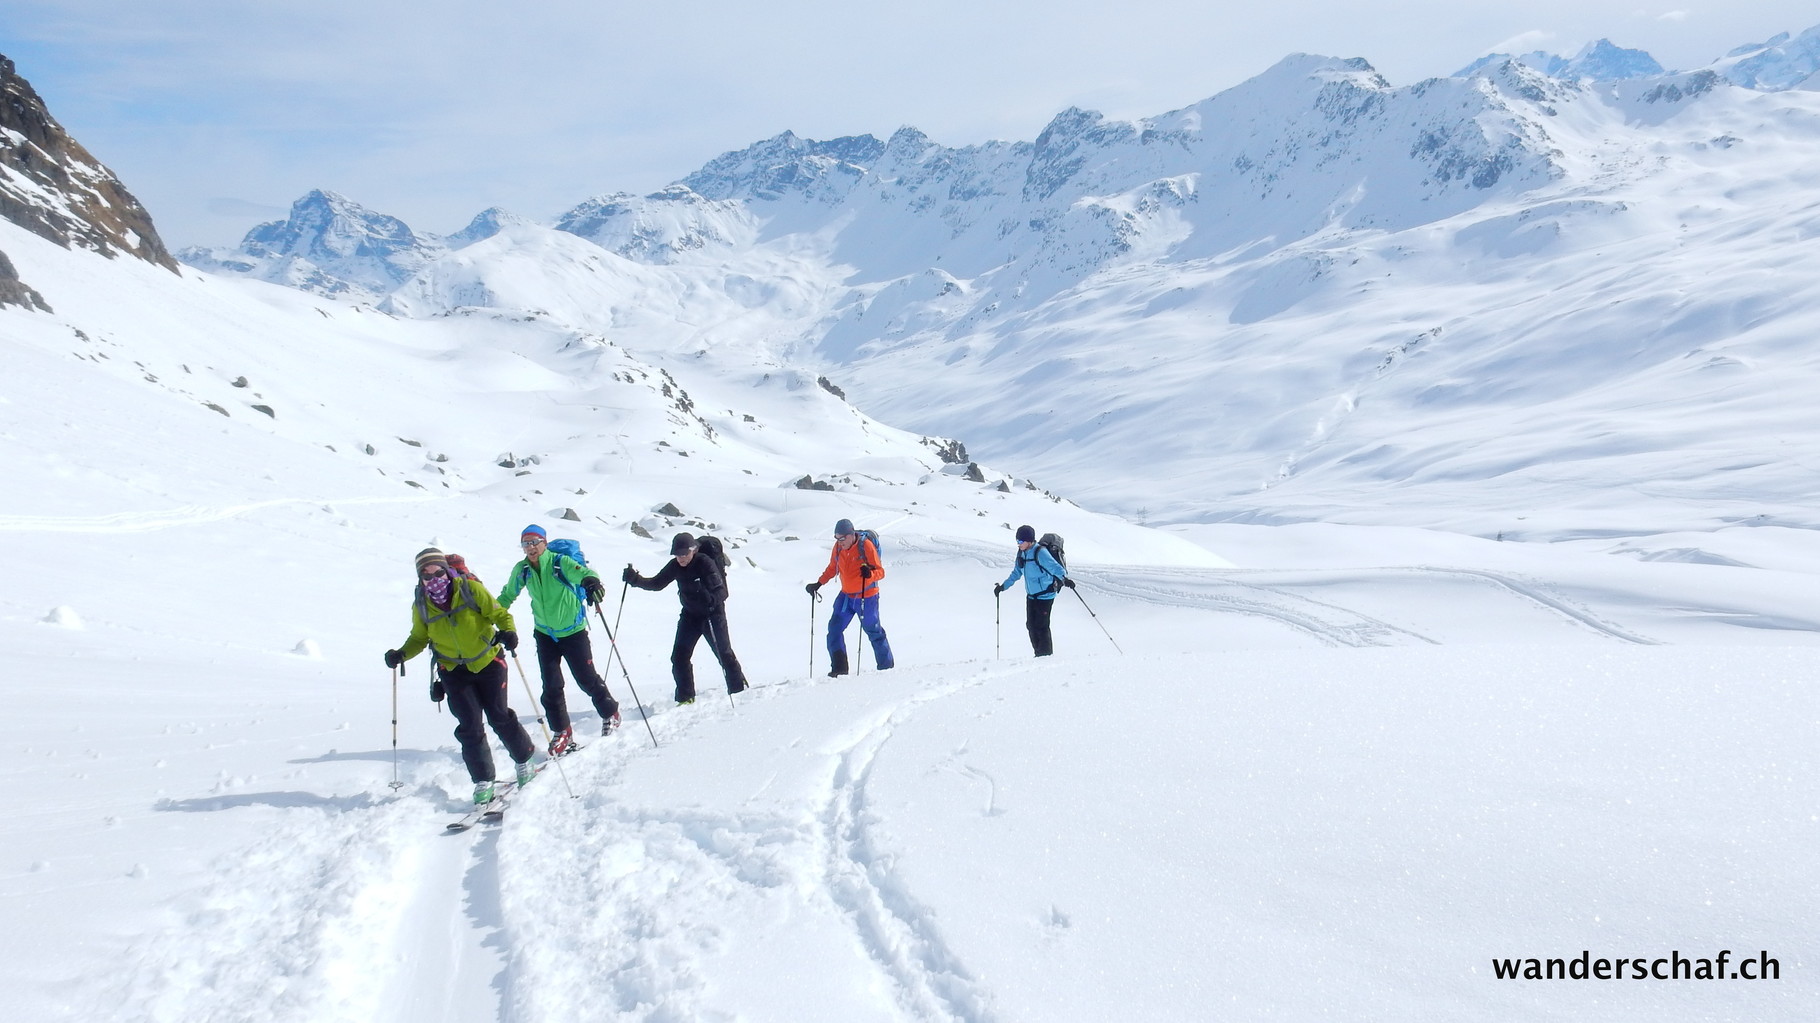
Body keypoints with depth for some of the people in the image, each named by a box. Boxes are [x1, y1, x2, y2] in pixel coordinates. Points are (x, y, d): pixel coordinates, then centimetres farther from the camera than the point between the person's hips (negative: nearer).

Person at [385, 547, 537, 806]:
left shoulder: (470, 589, -14)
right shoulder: (421, 605, -5)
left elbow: (499, 613, -9)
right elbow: (419, 638, 9)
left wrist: (508, 631, -30)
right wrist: (402, 654, -10)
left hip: (488, 662, -2)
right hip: (454, 670, 2)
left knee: (499, 717, 1)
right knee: (469, 726, -4)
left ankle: (524, 761, 25)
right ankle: (483, 782, 7)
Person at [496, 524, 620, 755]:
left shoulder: (560, 562, -20)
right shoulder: (521, 570, -6)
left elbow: (582, 572, -39)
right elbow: (507, 596, 11)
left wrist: (592, 581, -61)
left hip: (573, 632, -4)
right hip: (545, 634, 4)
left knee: (587, 679, 5)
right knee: (551, 686, 0)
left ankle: (610, 713, 31)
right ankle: (562, 732, 15)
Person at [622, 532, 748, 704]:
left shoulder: (705, 563, -22)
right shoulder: (675, 567, -5)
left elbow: (720, 591, -26)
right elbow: (656, 583, 2)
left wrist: (711, 600, -47)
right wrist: (635, 579, -13)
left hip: (712, 614, -5)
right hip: (690, 614, 5)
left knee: (723, 653, 1)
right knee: (679, 656, -3)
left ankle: (739, 689, 19)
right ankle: (685, 698, 6)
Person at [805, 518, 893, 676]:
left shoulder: (866, 546, -19)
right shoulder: (838, 547, -3)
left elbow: (880, 572, -18)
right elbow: (832, 568, 12)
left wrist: (869, 574, -39)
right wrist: (818, 584, 3)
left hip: (866, 597, -5)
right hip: (846, 596, 5)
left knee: (873, 631, 5)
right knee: (834, 629, -4)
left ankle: (886, 665, 21)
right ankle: (839, 667, 2)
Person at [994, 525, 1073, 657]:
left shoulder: (1040, 553, -19)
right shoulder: (1021, 553, 6)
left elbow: (1054, 567, -26)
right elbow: (1016, 573, 20)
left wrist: (1064, 579, -44)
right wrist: (1003, 586, 21)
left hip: (1045, 595, -8)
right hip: (1031, 595, 8)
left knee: (1041, 626, -8)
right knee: (1031, 625, 7)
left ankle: (1046, 655, 3)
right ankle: (1038, 654, 18)